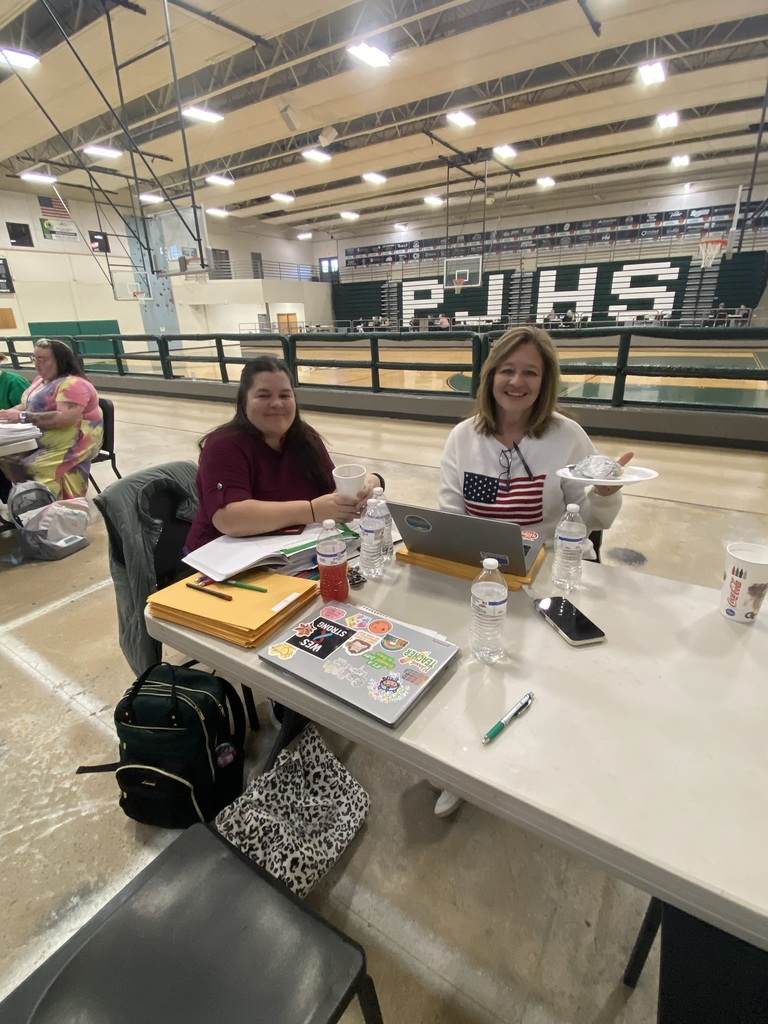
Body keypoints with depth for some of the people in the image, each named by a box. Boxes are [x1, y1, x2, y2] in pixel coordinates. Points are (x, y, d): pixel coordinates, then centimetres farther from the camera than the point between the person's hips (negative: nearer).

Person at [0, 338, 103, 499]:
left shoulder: (73, 384, -15)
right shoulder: (40, 380, 15)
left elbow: (66, 417, -27)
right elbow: (27, 405, 20)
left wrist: (23, 416, -25)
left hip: (75, 441, -9)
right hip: (40, 439, 9)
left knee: (37, 467, -27)